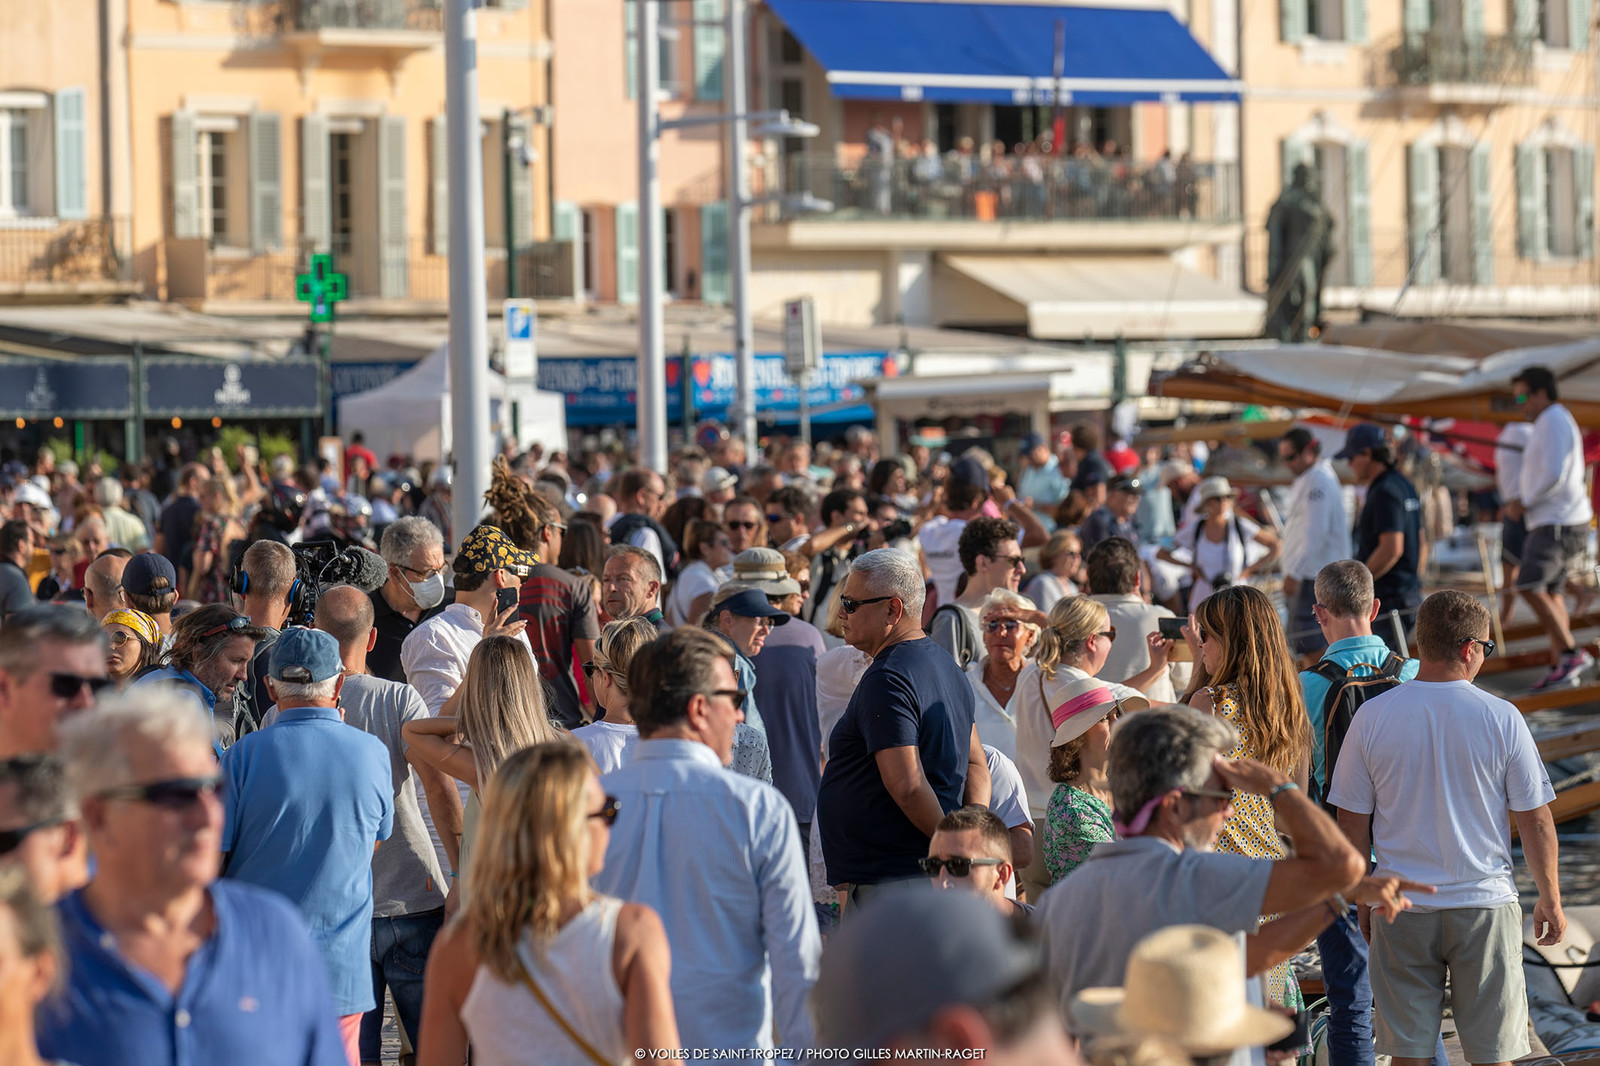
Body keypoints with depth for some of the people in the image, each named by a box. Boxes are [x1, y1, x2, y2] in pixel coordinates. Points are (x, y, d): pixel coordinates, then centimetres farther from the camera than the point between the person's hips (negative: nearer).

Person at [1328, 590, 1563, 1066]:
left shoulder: (1372, 717, -4)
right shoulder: (1501, 719, -8)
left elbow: (1352, 823, 2)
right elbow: (1535, 821, -2)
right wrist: (1550, 900, 11)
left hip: (1402, 907, 1)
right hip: (1485, 905, -1)